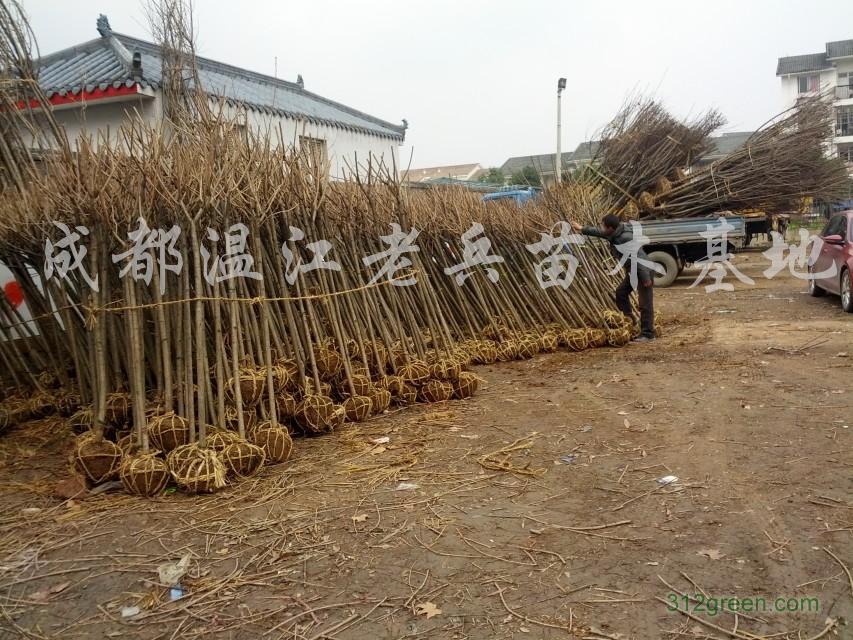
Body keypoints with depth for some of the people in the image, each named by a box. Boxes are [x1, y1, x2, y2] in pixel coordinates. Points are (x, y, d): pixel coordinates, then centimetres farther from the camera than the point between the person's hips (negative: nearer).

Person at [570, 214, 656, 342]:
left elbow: (638, 258, -29)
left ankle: (647, 334, -2)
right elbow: (599, 232, 22)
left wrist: (646, 278, -27)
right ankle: (630, 320, 28)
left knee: (645, 304, -6)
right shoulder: (615, 234, 2)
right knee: (620, 293, 16)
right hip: (632, 270, 10)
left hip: (643, 271, -10)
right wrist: (582, 229, 30)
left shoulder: (626, 238, -28)